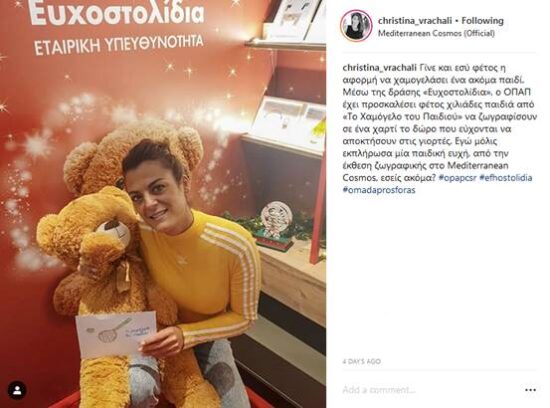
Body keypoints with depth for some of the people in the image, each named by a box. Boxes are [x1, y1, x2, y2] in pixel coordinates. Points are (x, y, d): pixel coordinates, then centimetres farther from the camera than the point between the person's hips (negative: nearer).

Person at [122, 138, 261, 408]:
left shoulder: (236, 245, -30)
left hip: (206, 335, 1)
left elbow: (244, 317, -15)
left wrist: (186, 334, -26)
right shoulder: (138, 230, -23)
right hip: (156, 332, 0)